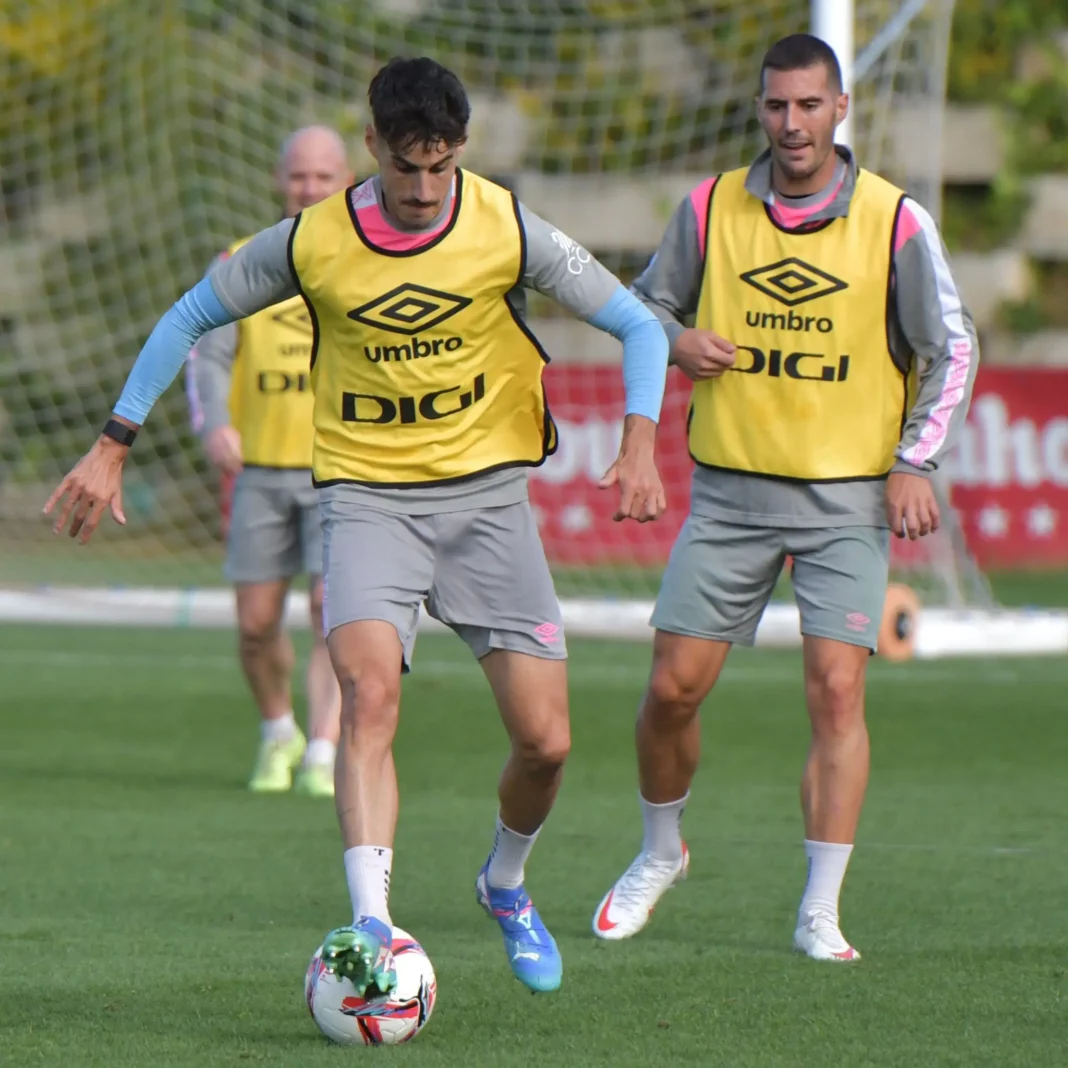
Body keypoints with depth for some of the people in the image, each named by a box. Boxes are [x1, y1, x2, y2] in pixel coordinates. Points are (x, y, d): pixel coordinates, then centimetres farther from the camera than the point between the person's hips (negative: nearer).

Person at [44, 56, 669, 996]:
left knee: (545, 740, -4)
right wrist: (113, 446, 3)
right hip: (366, 495, -1)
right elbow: (190, 318, 7)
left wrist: (639, 445, -16)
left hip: (486, 492, 1)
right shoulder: (312, 243, -8)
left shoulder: (507, 230, -8)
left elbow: (638, 326, 0)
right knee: (370, 694, -26)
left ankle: (506, 883, 28)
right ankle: (371, 929, -33)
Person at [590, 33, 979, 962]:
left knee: (836, 689, -13)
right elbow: (646, 303, 14)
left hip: (849, 497, -2)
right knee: (674, 685, 0)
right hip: (729, 491, 2)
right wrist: (677, 341, -9)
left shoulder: (895, 222, -4)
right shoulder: (709, 210, 1)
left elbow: (952, 350, 3)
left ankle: (821, 914, -8)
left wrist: (913, 464, -6)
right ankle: (660, 855, 27)